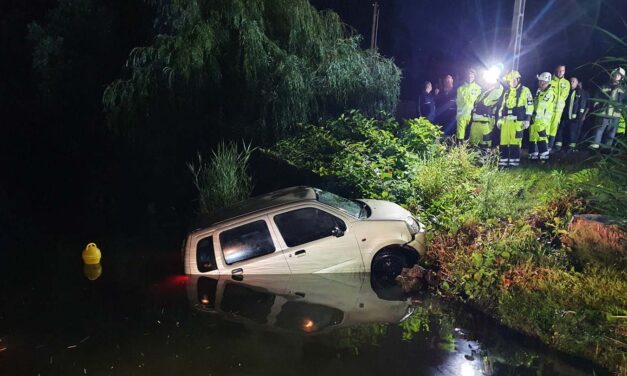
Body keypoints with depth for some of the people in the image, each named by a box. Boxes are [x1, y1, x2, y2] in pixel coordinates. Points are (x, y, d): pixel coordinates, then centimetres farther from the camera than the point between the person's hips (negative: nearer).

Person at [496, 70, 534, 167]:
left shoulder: (525, 90, 2)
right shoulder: (507, 92, 21)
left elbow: (529, 106, -3)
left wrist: (527, 120, -9)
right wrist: (499, 119, 18)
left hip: (517, 121, -5)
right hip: (505, 121, 6)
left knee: (515, 142, -8)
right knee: (503, 142, 2)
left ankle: (514, 162, -3)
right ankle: (503, 162, 8)